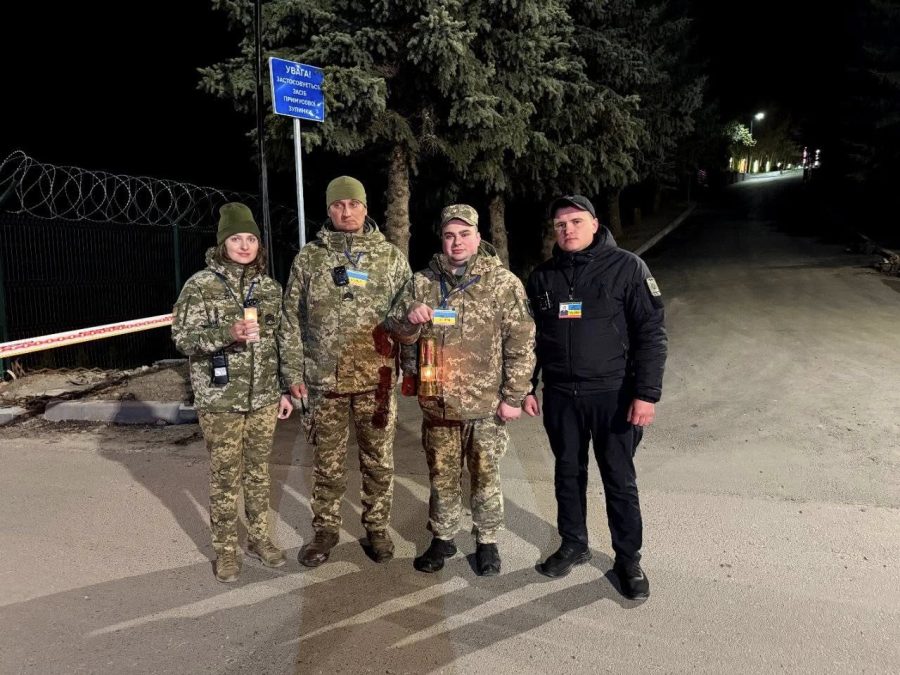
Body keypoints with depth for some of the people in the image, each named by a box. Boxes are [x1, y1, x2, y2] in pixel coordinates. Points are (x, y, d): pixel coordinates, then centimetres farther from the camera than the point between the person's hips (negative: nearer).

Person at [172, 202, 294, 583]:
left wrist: (285, 389, 11)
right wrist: (227, 333, -25)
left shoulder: (270, 287, 7)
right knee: (225, 476, 5)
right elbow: (182, 337, -9)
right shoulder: (200, 285, -6)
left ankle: (259, 537, 30)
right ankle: (226, 549, 21)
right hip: (220, 398, -3)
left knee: (259, 471, 14)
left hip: (264, 397, 4)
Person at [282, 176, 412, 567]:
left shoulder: (391, 257, 3)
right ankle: (325, 530, 28)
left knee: (379, 461, 11)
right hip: (325, 378, 0)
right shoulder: (308, 258, 3)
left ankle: (377, 528, 28)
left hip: (377, 379, 0)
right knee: (328, 463, 11)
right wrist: (295, 372, 1)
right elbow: (293, 320, 4)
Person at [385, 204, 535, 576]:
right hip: (437, 403, 3)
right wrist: (409, 321, -14)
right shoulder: (422, 282, 4)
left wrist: (513, 397, -10)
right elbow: (396, 332, 9)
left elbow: (521, 344, -8)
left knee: (485, 476, 12)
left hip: (486, 405, -3)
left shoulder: (503, 282, -7)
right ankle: (442, 538, 35)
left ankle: (487, 541, 31)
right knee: (442, 475, 16)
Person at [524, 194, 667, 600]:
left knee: (619, 481, 7)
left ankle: (628, 559, 24)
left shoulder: (626, 268, -8)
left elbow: (651, 334, -10)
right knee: (568, 474, 15)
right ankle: (573, 545, 34)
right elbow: (531, 338, 12)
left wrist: (647, 394, -15)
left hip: (613, 395, -3)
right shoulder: (542, 277, 5)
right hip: (560, 396, 4)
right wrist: (526, 387, 9)